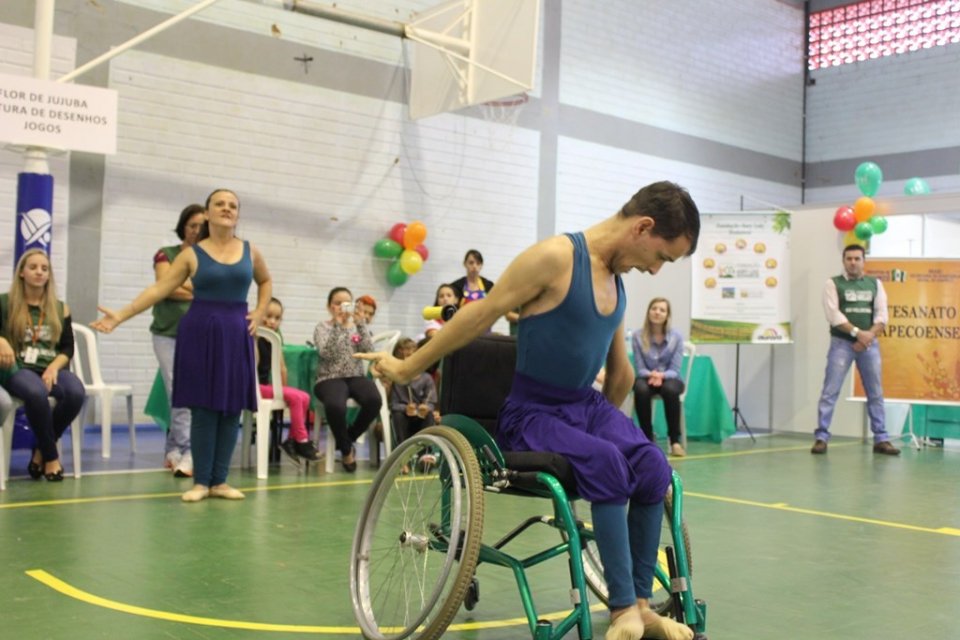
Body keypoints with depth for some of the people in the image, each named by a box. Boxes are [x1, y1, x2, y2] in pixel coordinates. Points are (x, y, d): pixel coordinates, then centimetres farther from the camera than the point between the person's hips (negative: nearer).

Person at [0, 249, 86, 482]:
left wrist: (54, 367, -9)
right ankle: (51, 456, -18)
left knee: (76, 392, -32)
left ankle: (41, 452, -10)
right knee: (36, 393, -39)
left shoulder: (60, 308, 14)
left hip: (51, 370, 3)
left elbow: (68, 349, 11)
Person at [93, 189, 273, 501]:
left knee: (231, 408, 1)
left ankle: (219, 480, 11)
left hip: (236, 333, 3)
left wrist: (259, 313, 10)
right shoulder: (192, 254, 0)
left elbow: (266, 282, 26)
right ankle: (201, 481, 7)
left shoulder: (250, 252, 8)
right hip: (199, 332, -2)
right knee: (204, 407, -2)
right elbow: (159, 289, -4)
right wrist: (120, 315, -13)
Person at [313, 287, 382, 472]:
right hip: (330, 378, -3)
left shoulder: (357, 326, 14)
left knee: (374, 400, -30)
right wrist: (337, 325, -16)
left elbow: (368, 349, -4)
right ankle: (346, 449, -9)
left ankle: (346, 440, -4)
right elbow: (326, 353, -13)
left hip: (356, 377, 3)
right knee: (335, 406, -38)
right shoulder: (323, 327, 5)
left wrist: (360, 323, -12)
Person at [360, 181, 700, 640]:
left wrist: (608, 424, 29)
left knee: (653, 467, -21)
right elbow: (479, 317, -11)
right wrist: (407, 368, -4)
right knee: (607, 464, -33)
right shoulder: (556, 257, -15)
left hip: (587, 404, 7)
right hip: (533, 412, -7)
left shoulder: (616, 277, 10)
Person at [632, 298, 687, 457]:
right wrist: (651, 374, -28)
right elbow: (640, 369, -6)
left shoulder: (676, 336, -6)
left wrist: (661, 375, -29)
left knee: (670, 390, -38)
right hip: (647, 377, 0)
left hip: (669, 378, 0)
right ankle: (647, 439, -23)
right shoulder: (638, 336, -7)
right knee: (641, 389, -37)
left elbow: (675, 370, -9)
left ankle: (675, 441, -28)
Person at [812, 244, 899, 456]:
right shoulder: (833, 283, 2)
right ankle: (821, 437, -3)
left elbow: (882, 314, 3)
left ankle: (881, 439, 13)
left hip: (869, 344, 3)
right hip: (841, 343, -3)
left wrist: (869, 335, -13)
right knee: (830, 391, -7)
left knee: (876, 393, 6)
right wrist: (857, 332, -18)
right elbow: (833, 314, -10)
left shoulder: (875, 284, 12)